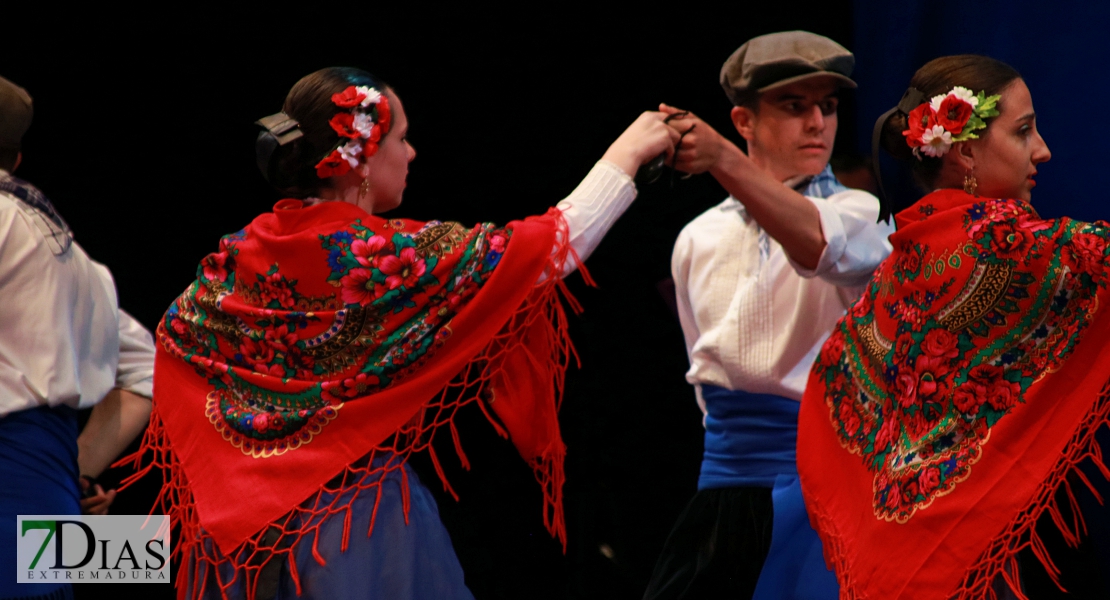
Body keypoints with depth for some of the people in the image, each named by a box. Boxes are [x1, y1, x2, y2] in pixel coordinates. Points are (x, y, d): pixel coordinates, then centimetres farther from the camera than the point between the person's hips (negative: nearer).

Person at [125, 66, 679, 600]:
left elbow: (177, 332, 18)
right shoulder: (390, 255, -14)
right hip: (365, 519, -6)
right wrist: (627, 153, -3)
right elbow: (554, 247, -13)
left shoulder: (244, 253, 3)